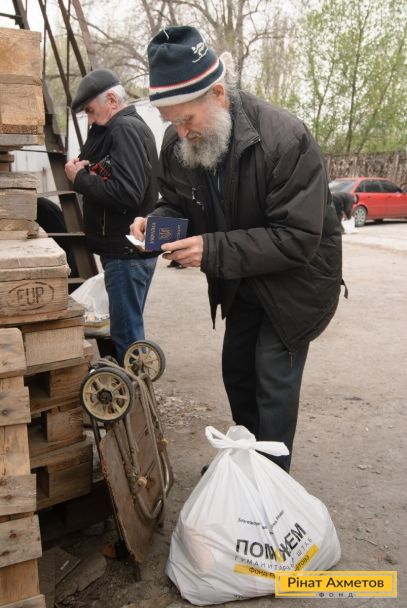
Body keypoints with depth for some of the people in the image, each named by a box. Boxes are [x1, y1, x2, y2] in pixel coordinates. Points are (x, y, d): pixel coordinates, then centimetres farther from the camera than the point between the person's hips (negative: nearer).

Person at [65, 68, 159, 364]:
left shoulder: (126, 130, -15)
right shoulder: (127, 127, 17)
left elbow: (126, 193, -27)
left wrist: (80, 178, -15)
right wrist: (85, 170, 0)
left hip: (127, 252, -11)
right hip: (127, 248, 11)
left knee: (127, 333, -3)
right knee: (128, 328, 19)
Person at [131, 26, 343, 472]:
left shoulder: (285, 139, -30)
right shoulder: (178, 143, -10)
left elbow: (298, 238, -30)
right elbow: (178, 203, 6)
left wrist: (213, 251, -36)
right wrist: (158, 220, -19)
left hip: (294, 280, -6)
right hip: (242, 284, 7)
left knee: (274, 381, -5)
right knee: (236, 372, 16)